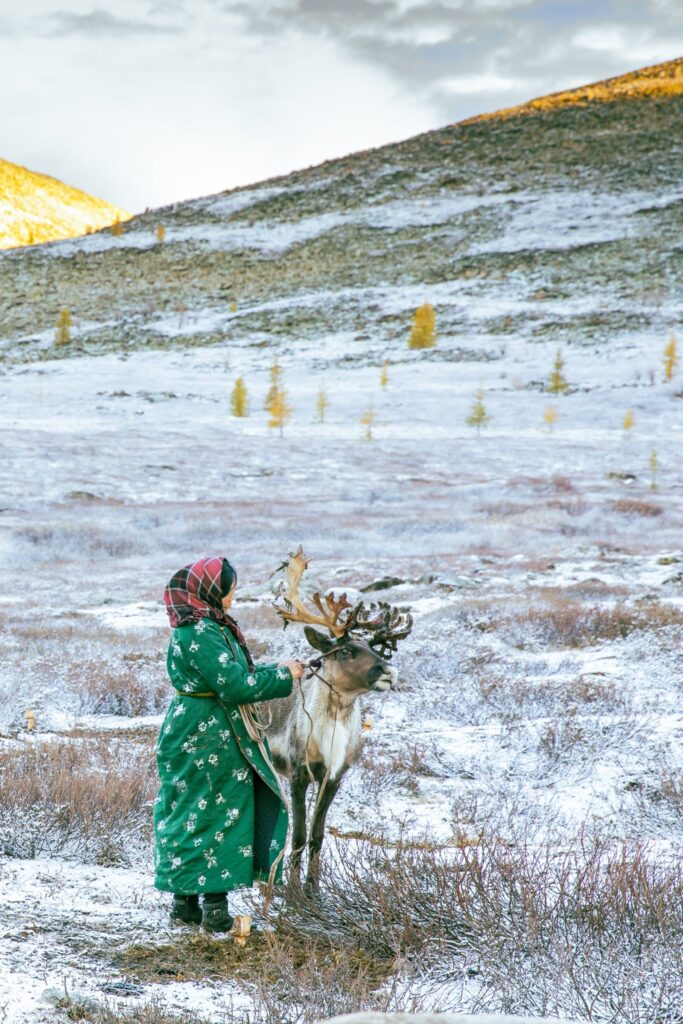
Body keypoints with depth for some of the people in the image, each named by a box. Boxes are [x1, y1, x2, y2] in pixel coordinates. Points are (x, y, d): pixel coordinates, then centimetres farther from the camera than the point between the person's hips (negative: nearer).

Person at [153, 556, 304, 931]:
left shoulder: (210, 626, 11)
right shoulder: (200, 634, -21)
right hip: (207, 741, -10)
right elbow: (235, 684, -24)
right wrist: (283, 677, -13)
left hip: (193, 733, 10)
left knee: (189, 816, 14)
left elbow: (232, 672, 19)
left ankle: (185, 904, 21)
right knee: (215, 816, -3)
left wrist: (273, 668, 7)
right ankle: (214, 908, 4)